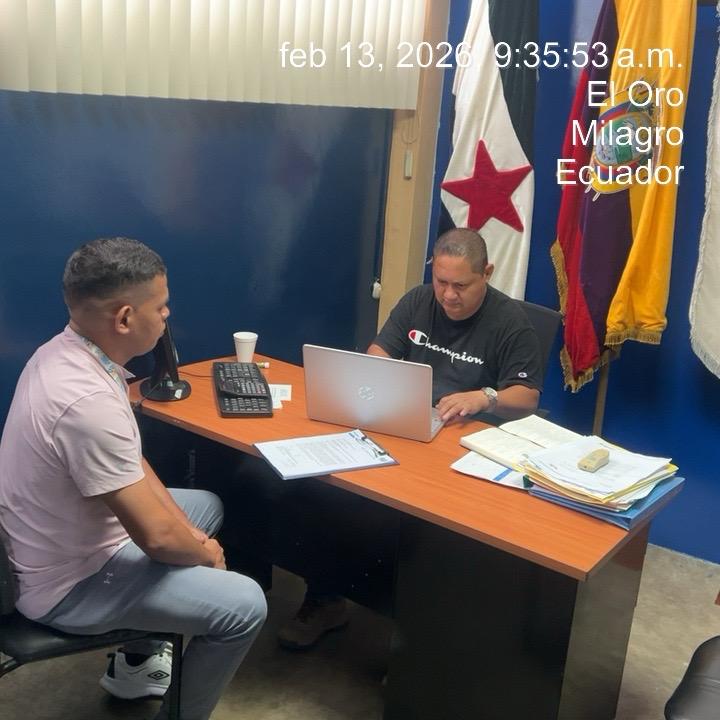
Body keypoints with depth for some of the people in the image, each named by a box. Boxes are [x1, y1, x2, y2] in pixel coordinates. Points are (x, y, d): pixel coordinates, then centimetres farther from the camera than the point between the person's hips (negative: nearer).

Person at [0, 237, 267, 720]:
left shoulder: (65, 351, -4)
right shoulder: (88, 402, -35)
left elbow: (130, 461, 8)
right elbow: (155, 537, -28)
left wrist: (186, 530, 3)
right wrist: (205, 553, -7)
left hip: (68, 541, 10)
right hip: (70, 582, -10)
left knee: (207, 506, 23)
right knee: (245, 606, -11)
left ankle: (137, 662, 33)